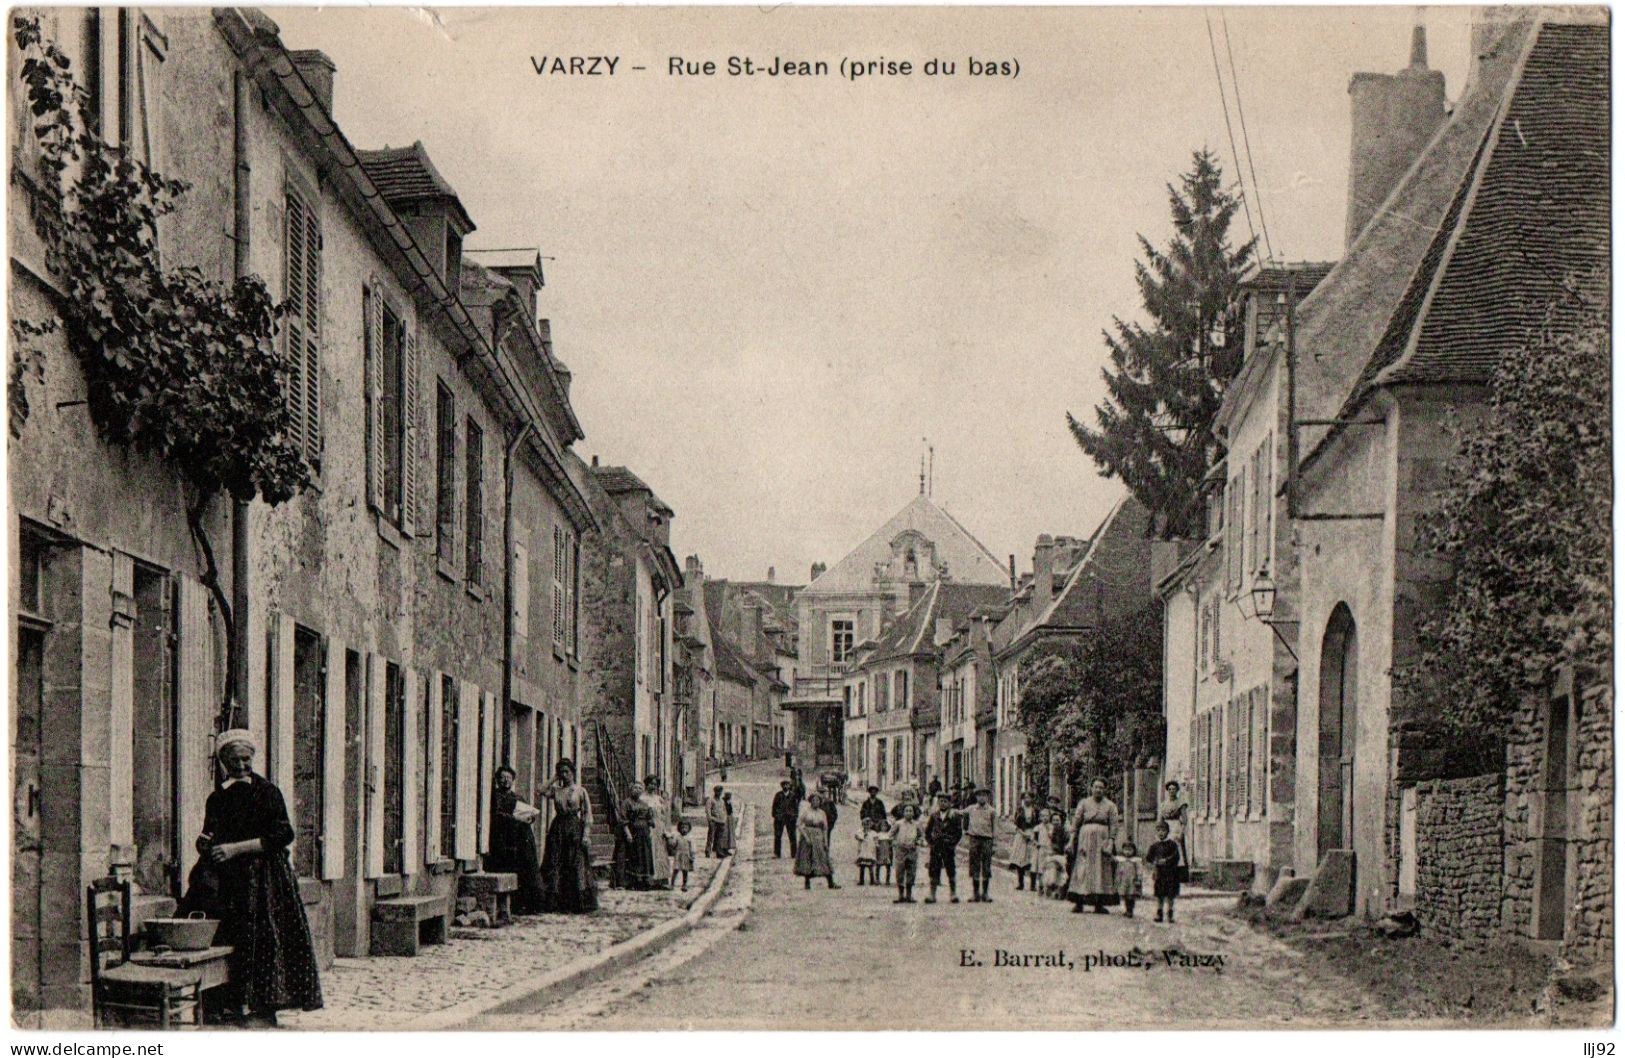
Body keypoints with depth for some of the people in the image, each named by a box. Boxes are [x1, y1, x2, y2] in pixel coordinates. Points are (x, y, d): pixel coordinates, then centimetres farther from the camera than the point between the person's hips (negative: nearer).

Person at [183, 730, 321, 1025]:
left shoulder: (266, 792, -4)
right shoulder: (217, 797, 14)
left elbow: (283, 834, -13)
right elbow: (210, 840, 24)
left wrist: (236, 848, -16)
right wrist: (204, 844, -1)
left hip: (260, 877, -6)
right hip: (223, 879, 6)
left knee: (260, 936, -11)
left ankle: (265, 1009, -7)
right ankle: (231, 1004, 3)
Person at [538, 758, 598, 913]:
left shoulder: (580, 790, 1)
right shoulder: (556, 790, 11)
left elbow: (588, 814, -2)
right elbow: (543, 792, -9)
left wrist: (585, 834, -11)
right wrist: (554, 779, 0)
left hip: (575, 829, -4)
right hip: (557, 829, 4)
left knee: (576, 867, -4)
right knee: (554, 865, 0)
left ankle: (578, 905, 1)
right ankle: (554, 903, 5)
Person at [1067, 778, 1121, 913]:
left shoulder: (1110, 806, 8)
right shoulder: (1084, 803, 8)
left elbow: (1114, 826, 3)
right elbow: (1076, 821, 6)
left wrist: (1110, 841, -8)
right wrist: (1072, 840, -1)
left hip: (1102, 839, 1)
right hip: (1085, 837, -1)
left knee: (1101, 869, -1)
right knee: (1082, 869, -4)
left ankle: (1099, 903, 1)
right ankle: (1078, 902, -4)